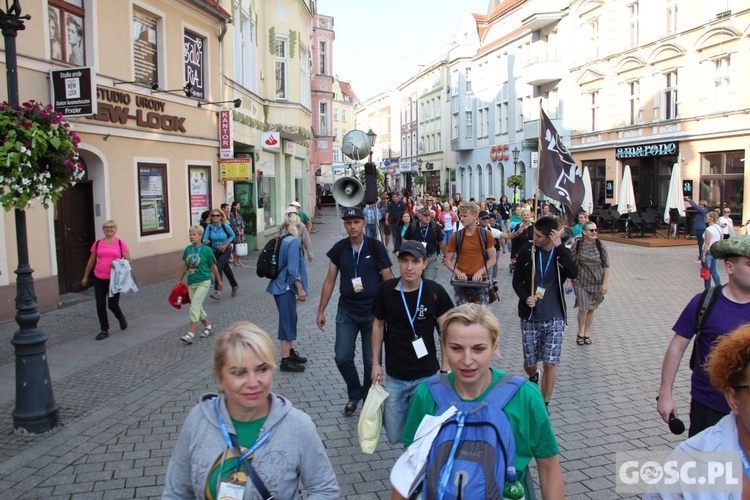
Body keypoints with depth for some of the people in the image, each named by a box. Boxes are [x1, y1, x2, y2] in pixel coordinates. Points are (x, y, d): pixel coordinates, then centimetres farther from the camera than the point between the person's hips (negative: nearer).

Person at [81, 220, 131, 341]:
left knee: (112, 305, -2)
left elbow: (128, 260, -2)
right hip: (99, 279, 3)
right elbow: (91, 261, 14)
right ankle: (104, 331, 15)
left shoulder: (121, 243, -1)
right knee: (100, 305, 2)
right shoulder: (97, 244, 6)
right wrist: (85, 277, 18)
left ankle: (121, 318, 32)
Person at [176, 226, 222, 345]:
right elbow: (185, 265, 14)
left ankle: (191, 334, -12)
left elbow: (213, 267, -2)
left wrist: (219, 281, 6)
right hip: (191, 282, 6)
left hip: (203, 282, -6)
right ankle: (208, 326, 32)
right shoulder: (188, 249, 3)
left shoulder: (207, 250, -10)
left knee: (194, 306, -13)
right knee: (198, 307, 13)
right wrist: (179, 280, 19)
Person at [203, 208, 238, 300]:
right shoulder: (209, 227, -10)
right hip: (216, 251, 4)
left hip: (226, 250, -4)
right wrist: (206, 241, -36)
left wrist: (225, 245, -13)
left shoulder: (225, 226, -17)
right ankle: (234, 286, 40)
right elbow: (205, 238, -12)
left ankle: (216, 291, -19)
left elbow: (232, 235, -5)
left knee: (218, 267, -20)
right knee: (226, 269, 18)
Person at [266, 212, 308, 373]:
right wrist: (300, 289, -17)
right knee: (287, 321, -3)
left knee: (290, 320, 19)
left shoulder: (282, 240, 10)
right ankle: (286, 361, 3)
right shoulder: (293, 241, -16)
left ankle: (290, 352, 31)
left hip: (281, 286, 9)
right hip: (286, 287, -9)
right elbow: (293, 268, -21)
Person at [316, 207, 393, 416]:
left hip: (372, 311, -2)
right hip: (346, 312, 2)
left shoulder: (376, 247, -5)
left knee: (371, 361, 6)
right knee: (342, 358, -1)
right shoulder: (339, 248, 2)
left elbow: (388, 280, -3)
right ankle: (354, 394, 24)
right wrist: (321, 311, 7)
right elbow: (330, 281, 7)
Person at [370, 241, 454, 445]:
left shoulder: (435, 291, -11)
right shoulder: (385, 290, -8)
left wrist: (445, 367, -6)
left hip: (427, 376, -1)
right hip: (394, 377, 2)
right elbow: (378, 325, 5)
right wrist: (375, 363, 5)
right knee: (395, 436, 9)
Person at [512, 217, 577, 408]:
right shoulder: (527, 251, -3)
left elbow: (574, 273, -22)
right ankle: (533, 377, 45)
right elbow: (517, 280, 3)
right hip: (530, 317, 1)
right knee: (529, 363, 8)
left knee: (550, 363, -3)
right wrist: (525, 297, -15)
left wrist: (559, 246, -24)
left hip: (554, 317, -1)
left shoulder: (562, 253, -2)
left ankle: (544, 404, 15)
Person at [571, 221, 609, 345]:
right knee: (583, 308, -9)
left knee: (591, 309, 10)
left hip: (596, 282, 2)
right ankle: (580, 333, 13)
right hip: (580, 282, -1)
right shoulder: (577, 245, -7)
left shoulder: (600, 246, -5)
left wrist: (605, 283, -5)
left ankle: (587, 333, 26)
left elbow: (606, 266, -2)